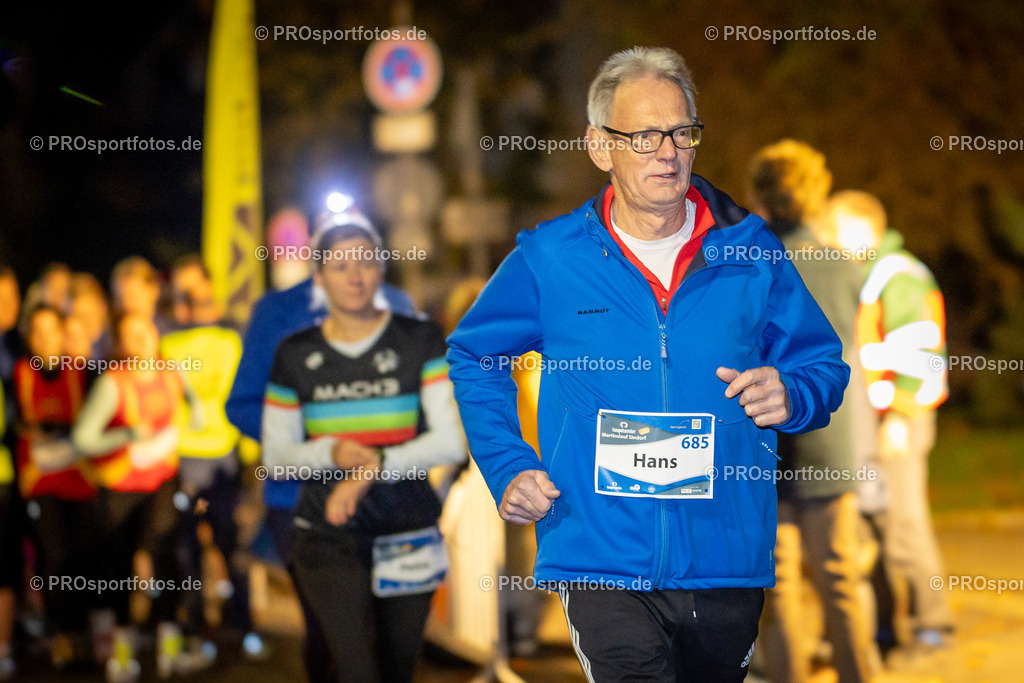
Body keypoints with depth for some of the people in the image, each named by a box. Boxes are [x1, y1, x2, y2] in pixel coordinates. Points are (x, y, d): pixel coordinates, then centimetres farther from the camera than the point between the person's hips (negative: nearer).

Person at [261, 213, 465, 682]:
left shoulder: (420, 342, 0)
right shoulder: (295, 355, 4)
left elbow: (451, 441, -7)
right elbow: (275, 455, 8)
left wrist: (374, 467, -18)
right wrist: (331, 453, -13)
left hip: (408, 537, 1)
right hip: (328, 538, -1)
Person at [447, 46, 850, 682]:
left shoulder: (750, 252, 3)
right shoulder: (550, 259, 0)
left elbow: (824, 365, 13)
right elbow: (474, 356, 16)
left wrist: (789, 397, -11)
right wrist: (508, 468, 4)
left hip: (727, 563, 3)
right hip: (604, 567, -2)